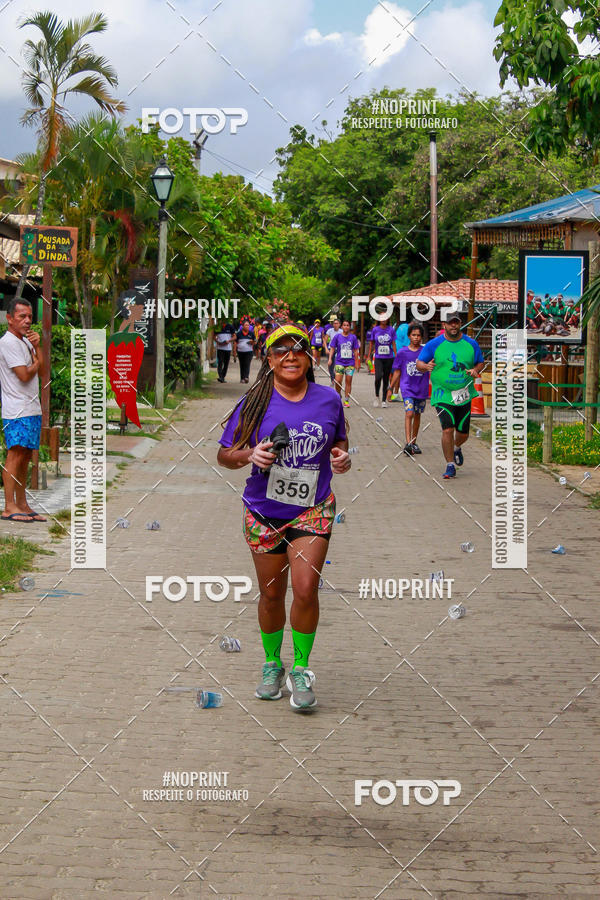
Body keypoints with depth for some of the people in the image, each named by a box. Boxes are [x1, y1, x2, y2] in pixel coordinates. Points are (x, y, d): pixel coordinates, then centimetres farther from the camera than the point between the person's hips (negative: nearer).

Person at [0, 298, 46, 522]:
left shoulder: (25, 341, 19)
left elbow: (41, 367, 10)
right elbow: (24, 375, -16)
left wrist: (37, 345, -2)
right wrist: (36, 363, 3)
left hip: (32, 408, 9)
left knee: (25, 456, 9)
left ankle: (22, 504, 12)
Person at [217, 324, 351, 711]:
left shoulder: (328, 400, -1)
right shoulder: (255, 403, -5)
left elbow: (339, 440, 17)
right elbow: (224, 455, 0)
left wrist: (342, 456, -6)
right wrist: (250, 454, -20)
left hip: (313, 510, 0)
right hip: (264, 513, 0)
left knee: (306, 589, -13)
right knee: (271, 593, 9)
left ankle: (301, 669, 5)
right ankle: (272, 664, 31)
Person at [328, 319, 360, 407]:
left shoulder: (353, 337, 5)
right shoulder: (337, 336, 2)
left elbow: (356, 351, 10)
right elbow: (332, 348, 5)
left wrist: (357, 363, 10)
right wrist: (330, 358, -7)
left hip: (350, 363, 1)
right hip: (339, 362, -1)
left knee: (348, 382, 1)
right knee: (338, 381, -11)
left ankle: (346, 400, 8)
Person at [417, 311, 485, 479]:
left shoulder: (471, 344, 4)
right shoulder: (434, 344, -2)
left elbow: (480, 363, 15)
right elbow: (419, 363, 1)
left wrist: (475, 370, -8)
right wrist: (426, 366, -22)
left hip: (464, 395, 3)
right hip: (443, 395, -3)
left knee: (463, 432, 9)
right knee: (447, 429, -16)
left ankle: (456, 448, 45)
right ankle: (450, 466, -5)